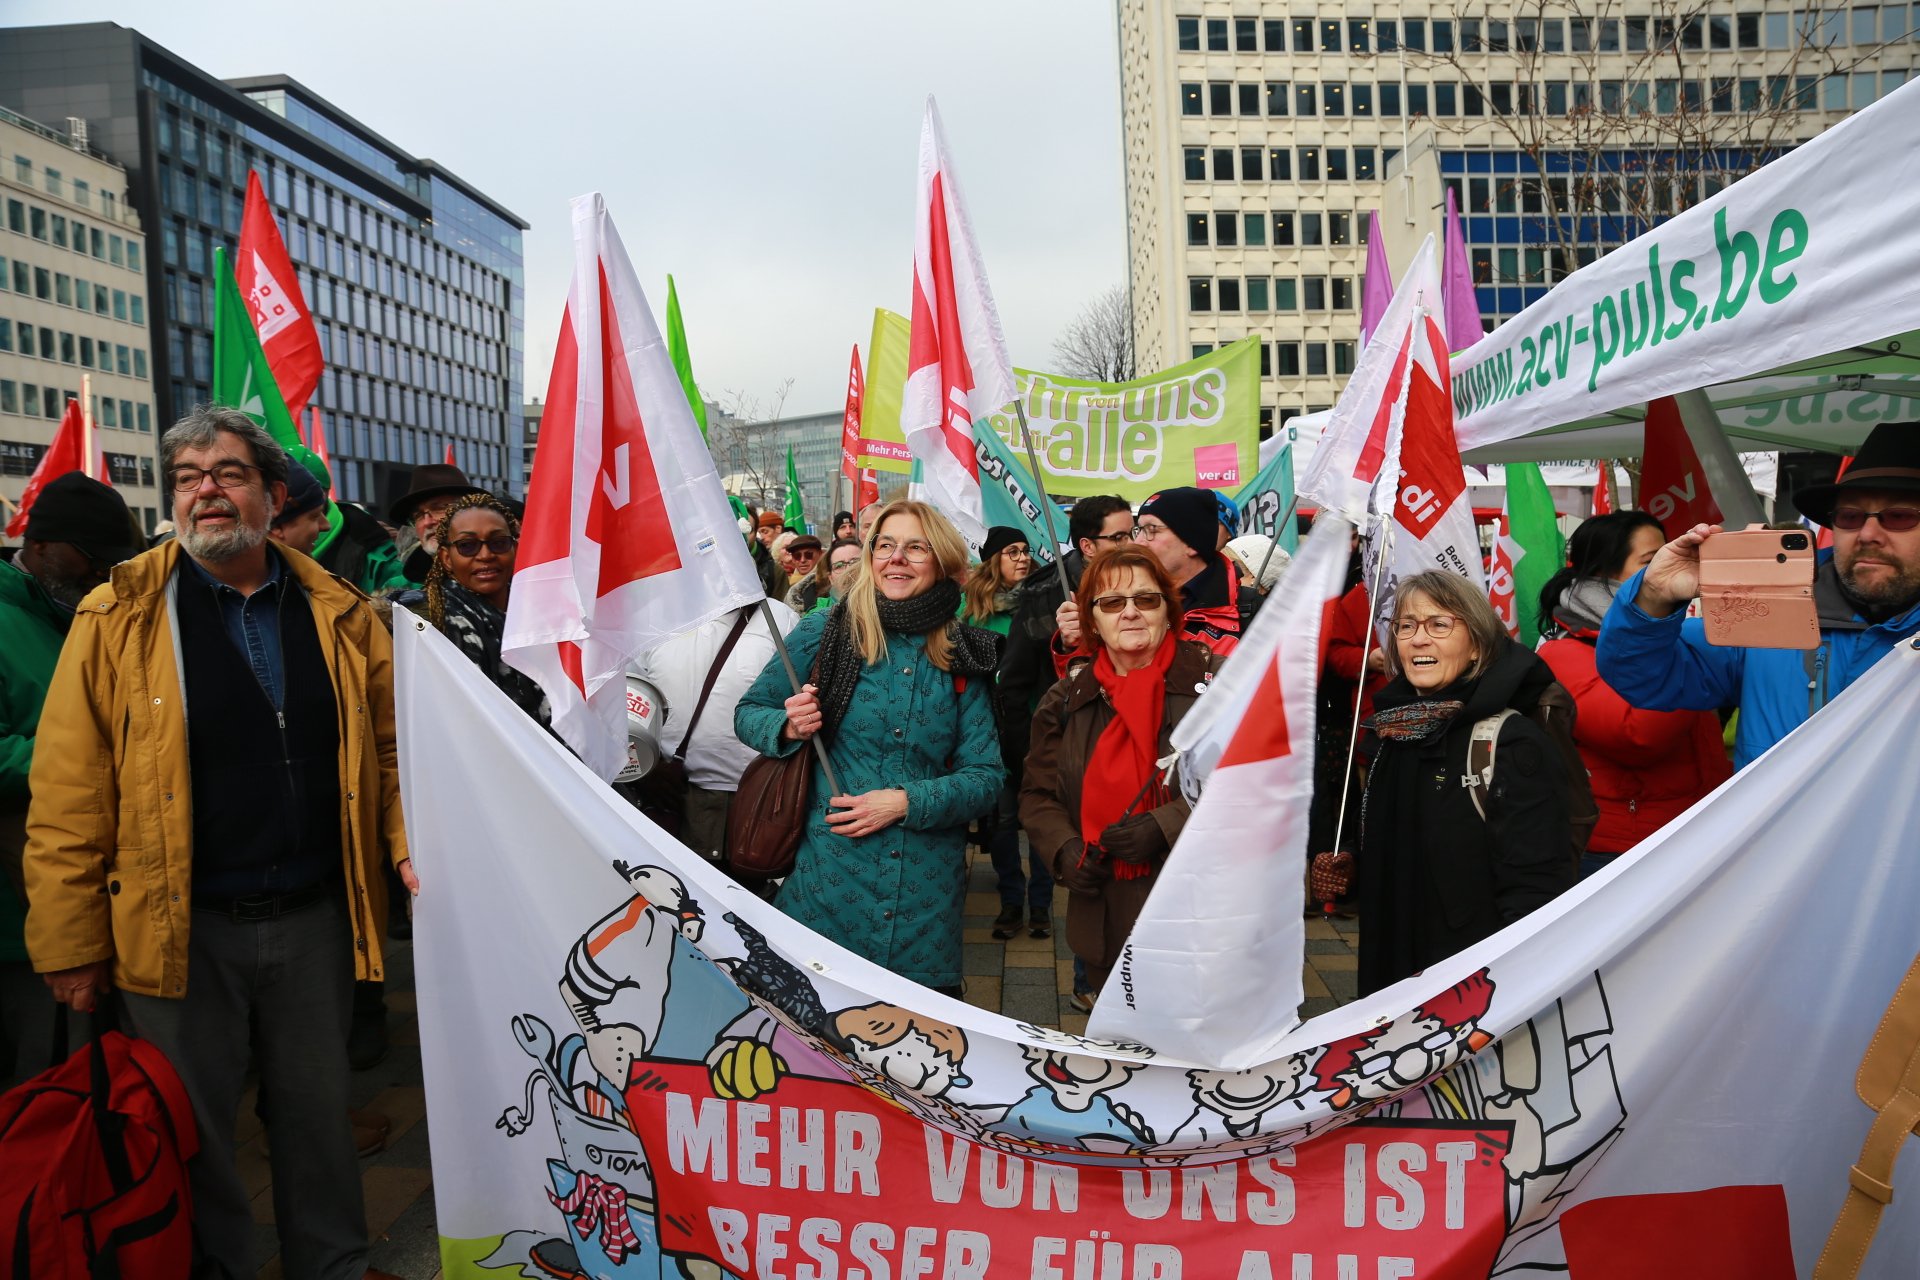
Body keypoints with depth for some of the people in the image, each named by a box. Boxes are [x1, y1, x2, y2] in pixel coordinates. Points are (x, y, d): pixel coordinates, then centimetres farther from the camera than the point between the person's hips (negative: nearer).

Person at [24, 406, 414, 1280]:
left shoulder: (340, 615, 3)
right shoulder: (118, 619, -5)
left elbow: (390, 746, 8)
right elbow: (69, 799, -5)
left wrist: (412, 844, -8)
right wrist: (71, 945, -6)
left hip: (315, 919, 2)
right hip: (181, 927, -2)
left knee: (318, 1112, 17)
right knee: (192, 1131, 13)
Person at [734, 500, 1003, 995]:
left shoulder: (964, 658, 2)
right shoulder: (823, 632, -2)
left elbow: (986, 774, 2)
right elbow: (749, 711, 8)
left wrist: (907, 802, -13)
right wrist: (788, 728, -14)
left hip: (927, 887, 2)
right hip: (827, 875, -1)